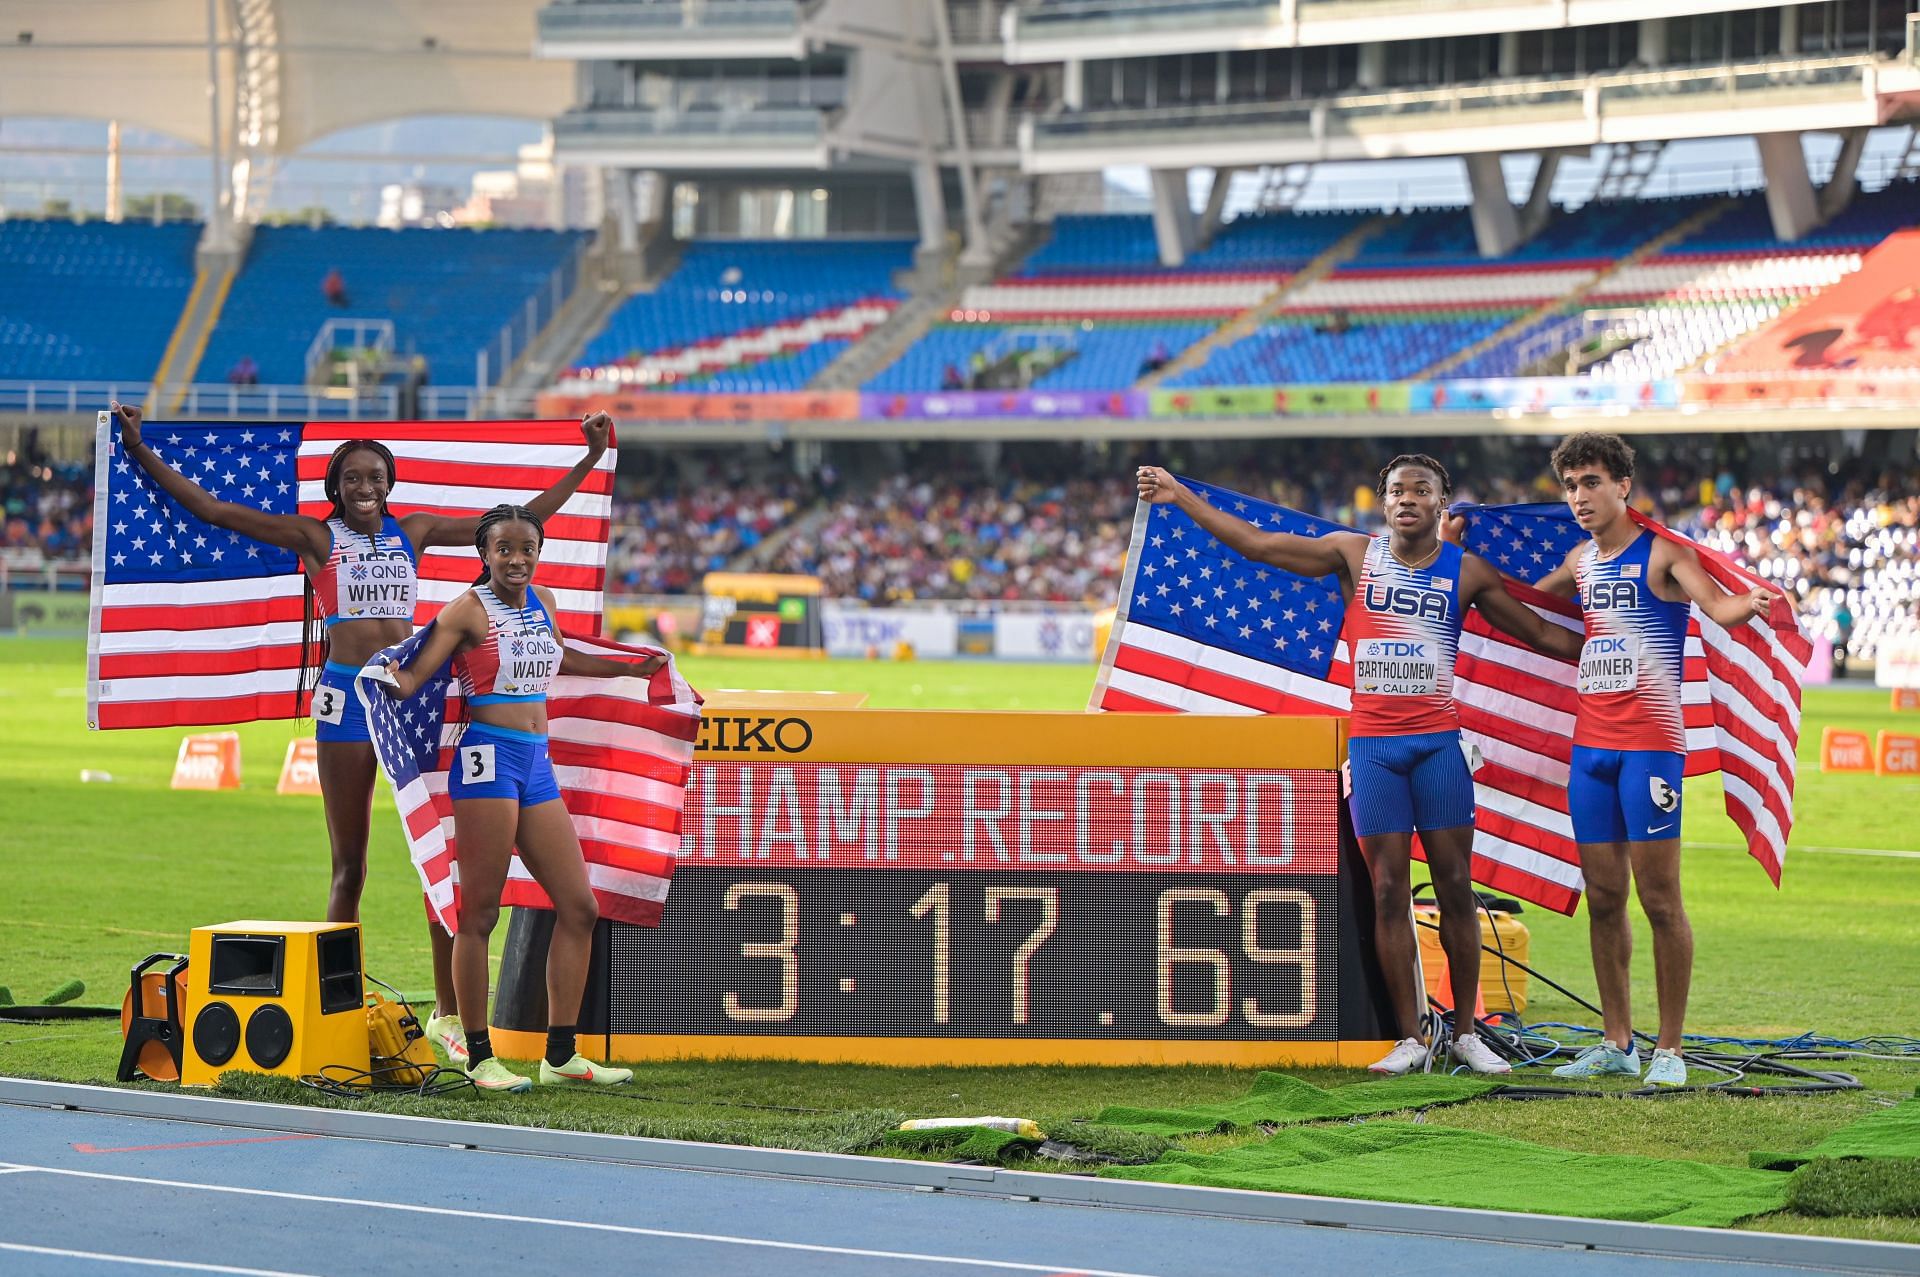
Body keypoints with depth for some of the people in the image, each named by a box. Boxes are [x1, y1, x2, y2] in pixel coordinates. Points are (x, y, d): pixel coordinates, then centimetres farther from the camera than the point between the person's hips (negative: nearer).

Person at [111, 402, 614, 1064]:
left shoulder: (413, 531, 11)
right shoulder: (315, 536, 4)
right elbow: (212, 509, 0)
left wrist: (589, 461, 15)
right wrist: (141, 453, -6)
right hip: (346, 695, -2)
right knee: (349, 864, 2)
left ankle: (447, 1010, -2)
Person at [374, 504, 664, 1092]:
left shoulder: (542, 600, 14)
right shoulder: (470, 609, -6)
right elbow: (411, 678, -12)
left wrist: (629, 668, 44)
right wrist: (390, 677, -35)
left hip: (537, 763, 8)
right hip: (488, 757, -8)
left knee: (579, 907, 7)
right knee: (480, 912, -6)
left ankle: (561, 1055, 13)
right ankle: (479, 1057, -1)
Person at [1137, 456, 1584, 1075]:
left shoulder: (1466, 571, 4)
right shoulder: (1356, 555, 5)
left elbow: (1540, 633, 12)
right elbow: (1258, 544, 6)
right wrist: (1181, 497, 3)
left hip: (1438, 743, 0)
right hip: (1373, 743, 0)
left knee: (1455, 888, -1)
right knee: (1389, 890, -1)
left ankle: (1466, 1033, 7)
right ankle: (1409, 1038, 3)